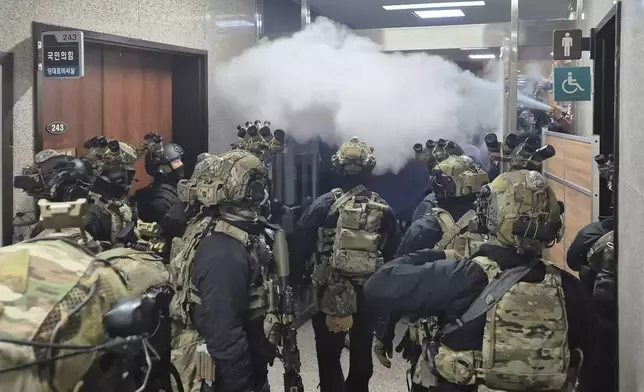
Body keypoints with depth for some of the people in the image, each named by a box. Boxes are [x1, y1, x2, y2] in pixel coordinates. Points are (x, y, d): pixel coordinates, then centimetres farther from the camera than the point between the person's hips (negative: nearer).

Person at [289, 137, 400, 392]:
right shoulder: (383, 208, -4)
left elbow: (299, 247, -12)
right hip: (369, 293, 3)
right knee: (362, 353, 19)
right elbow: (394, 252, 0)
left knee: (329, 357, 7)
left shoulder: (324, 205, -12)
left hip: (330, 293, -3)